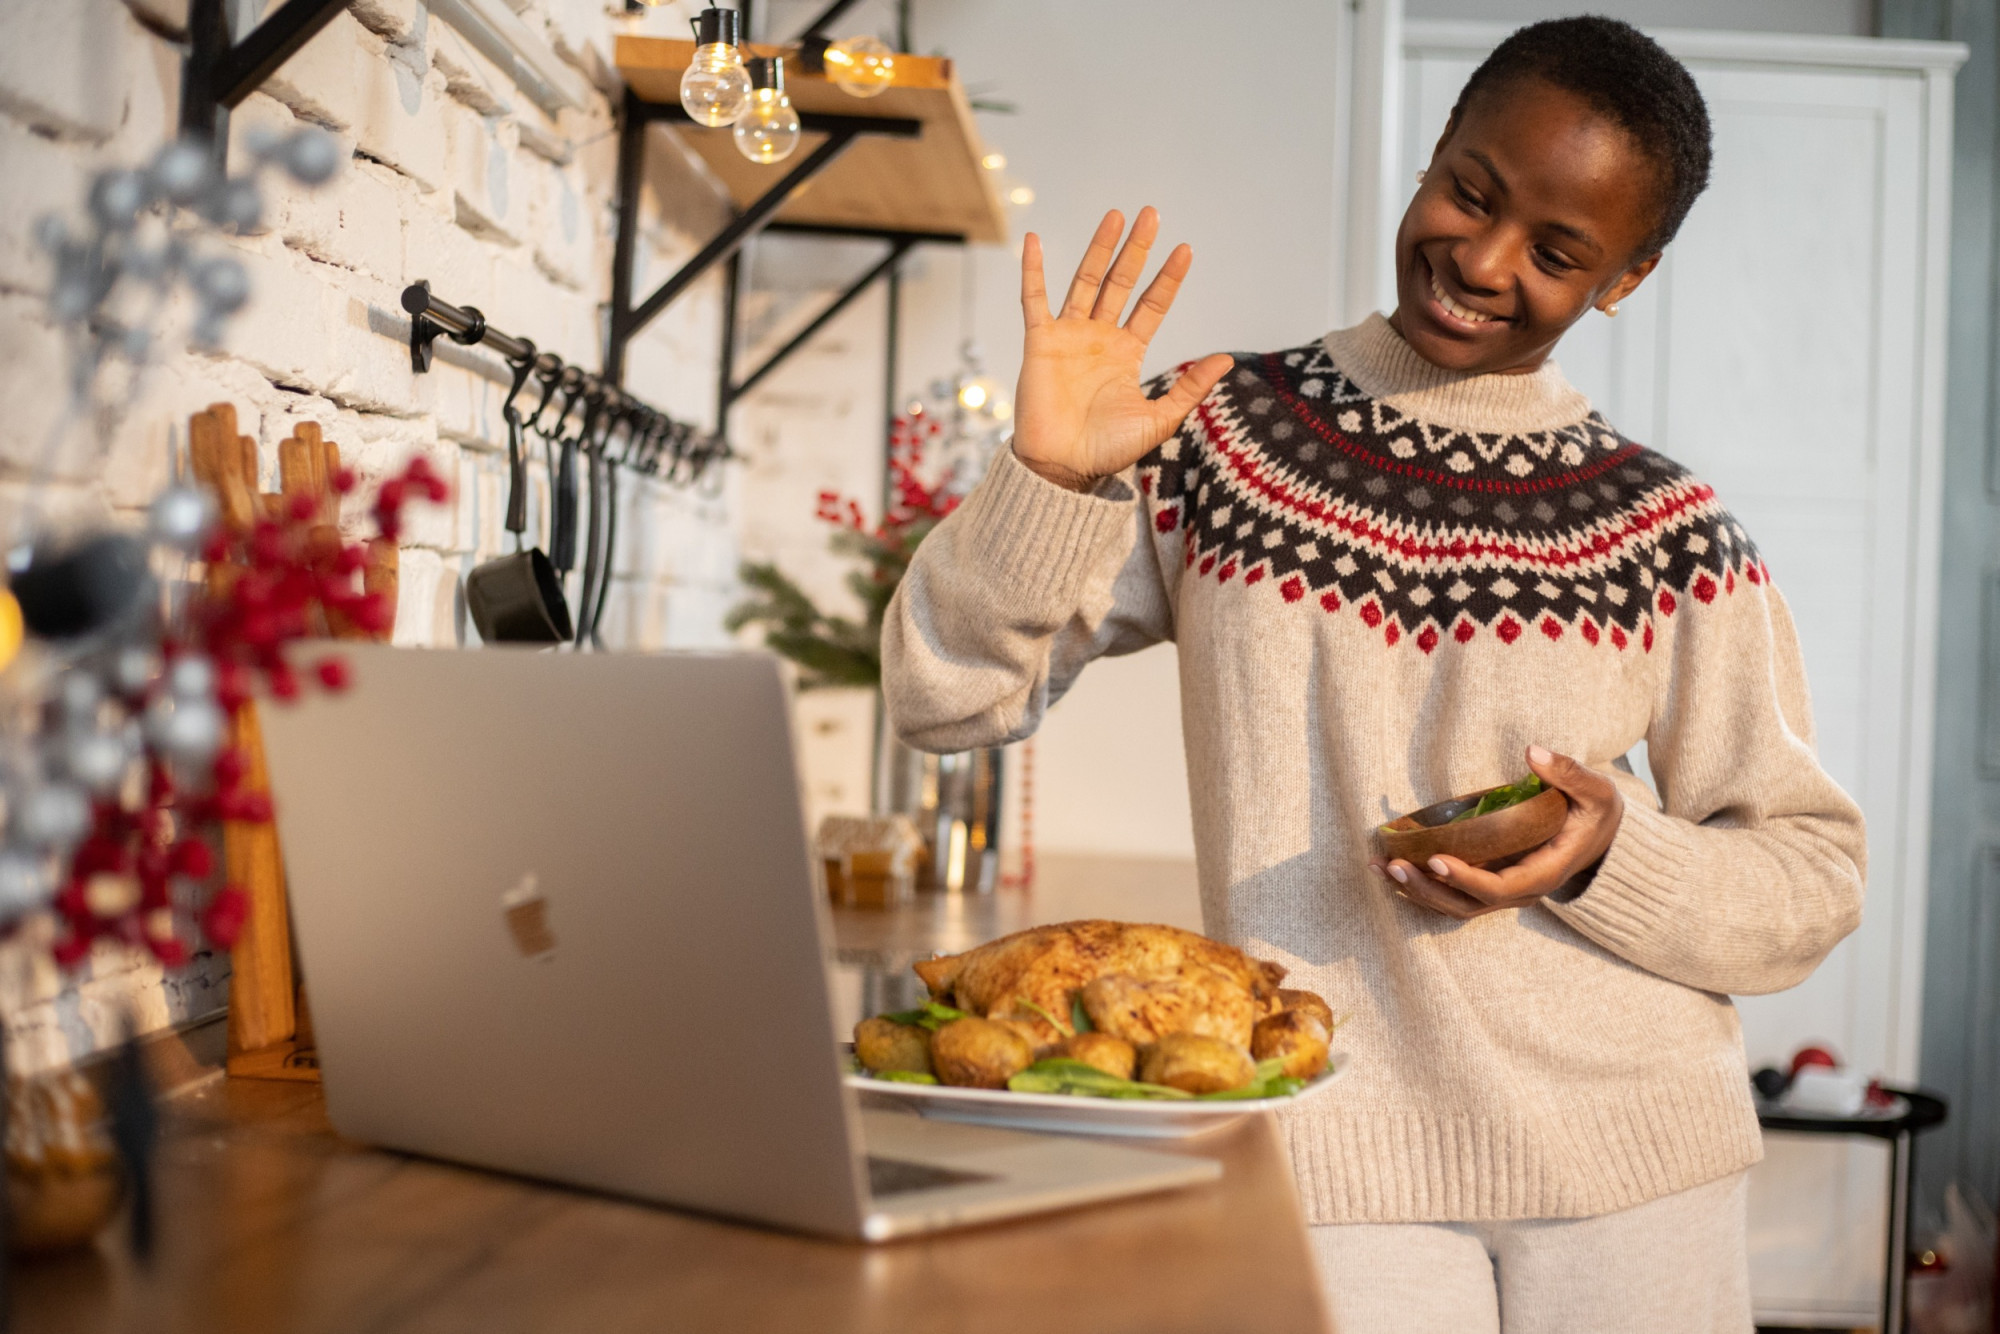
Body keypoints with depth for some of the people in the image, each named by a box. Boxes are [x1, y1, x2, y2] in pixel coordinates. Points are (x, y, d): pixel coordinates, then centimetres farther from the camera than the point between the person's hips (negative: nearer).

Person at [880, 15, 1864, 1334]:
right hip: (1338, 1161, -1)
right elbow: (948, 695, -1)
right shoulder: (1219, 434, 0)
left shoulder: (1672, 535, 1)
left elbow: (1815, 882, 4)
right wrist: (1050, 475, -16)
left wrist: (1609, 857, -15)